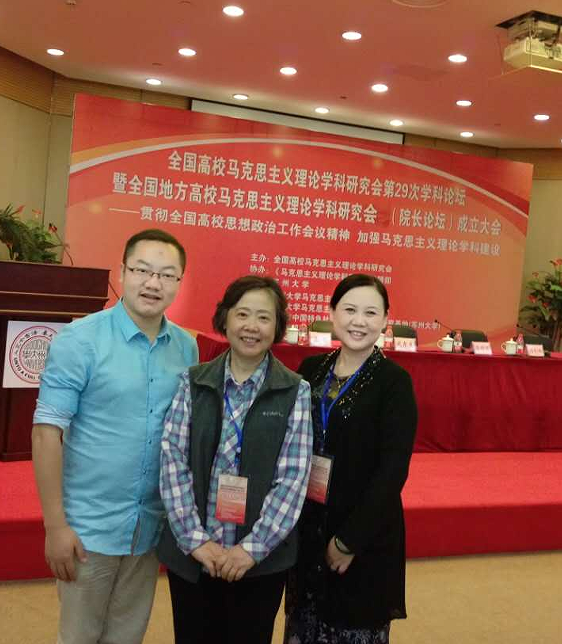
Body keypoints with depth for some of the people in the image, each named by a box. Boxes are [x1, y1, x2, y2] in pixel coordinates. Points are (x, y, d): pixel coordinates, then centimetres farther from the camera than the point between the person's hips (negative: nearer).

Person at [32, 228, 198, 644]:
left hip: (153, 526, 4)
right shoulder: (79, 339, -13)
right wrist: (55, 525, -15)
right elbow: (47, 432, -13)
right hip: (90, 526, -4)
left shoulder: (187, 348, 0)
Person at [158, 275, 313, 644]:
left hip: (261, 557, -1)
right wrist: (195, 539, -12)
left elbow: (293, 478, -8)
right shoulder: (193, 383, -1)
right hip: (191, 553, 1)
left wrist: (253, 547, -13)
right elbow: (173, 461, -6)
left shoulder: (295, 391, -4)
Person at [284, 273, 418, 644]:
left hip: (364, 532, -4)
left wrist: (349, 540, -14)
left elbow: (393, 469, -15)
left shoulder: (394, 381, -12)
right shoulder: (311, 369, 1)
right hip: (305, 523, 4)